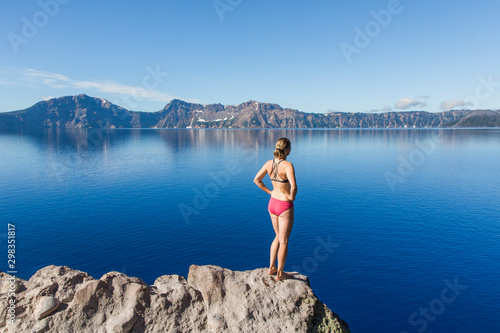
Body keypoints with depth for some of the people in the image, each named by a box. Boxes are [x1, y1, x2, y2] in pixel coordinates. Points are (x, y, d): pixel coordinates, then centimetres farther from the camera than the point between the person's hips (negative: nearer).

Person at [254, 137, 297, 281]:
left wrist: (270, 191, 10)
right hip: (285, 206, -7)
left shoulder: (269, 163, -3)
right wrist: (292, 196, -14)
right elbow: (293, 186, -34)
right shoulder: (287, 165, -23)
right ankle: (280, 273, 25)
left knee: (278, 237, 25)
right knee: (283, 241, 10)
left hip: (272, 203, 7)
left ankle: (272, 267, 33)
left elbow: (256, 180, 6)